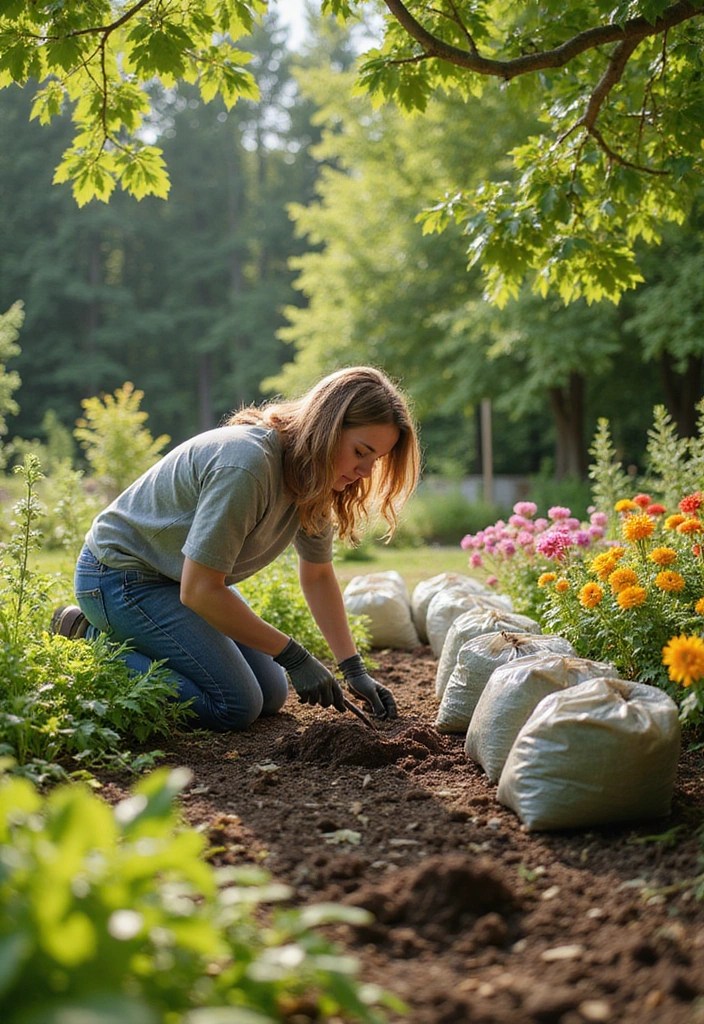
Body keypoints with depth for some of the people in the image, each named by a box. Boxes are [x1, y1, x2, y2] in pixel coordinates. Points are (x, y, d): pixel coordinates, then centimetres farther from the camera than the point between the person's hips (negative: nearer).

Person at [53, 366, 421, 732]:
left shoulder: (316, 478, -5)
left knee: (270, 695, 7)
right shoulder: (246, 465, -33)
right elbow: (199, 591, -30)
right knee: (235, 706, -16)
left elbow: (318, 576, 9)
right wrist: (294, 657, -23)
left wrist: (354, 670, 0)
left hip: (185, 575, 9)